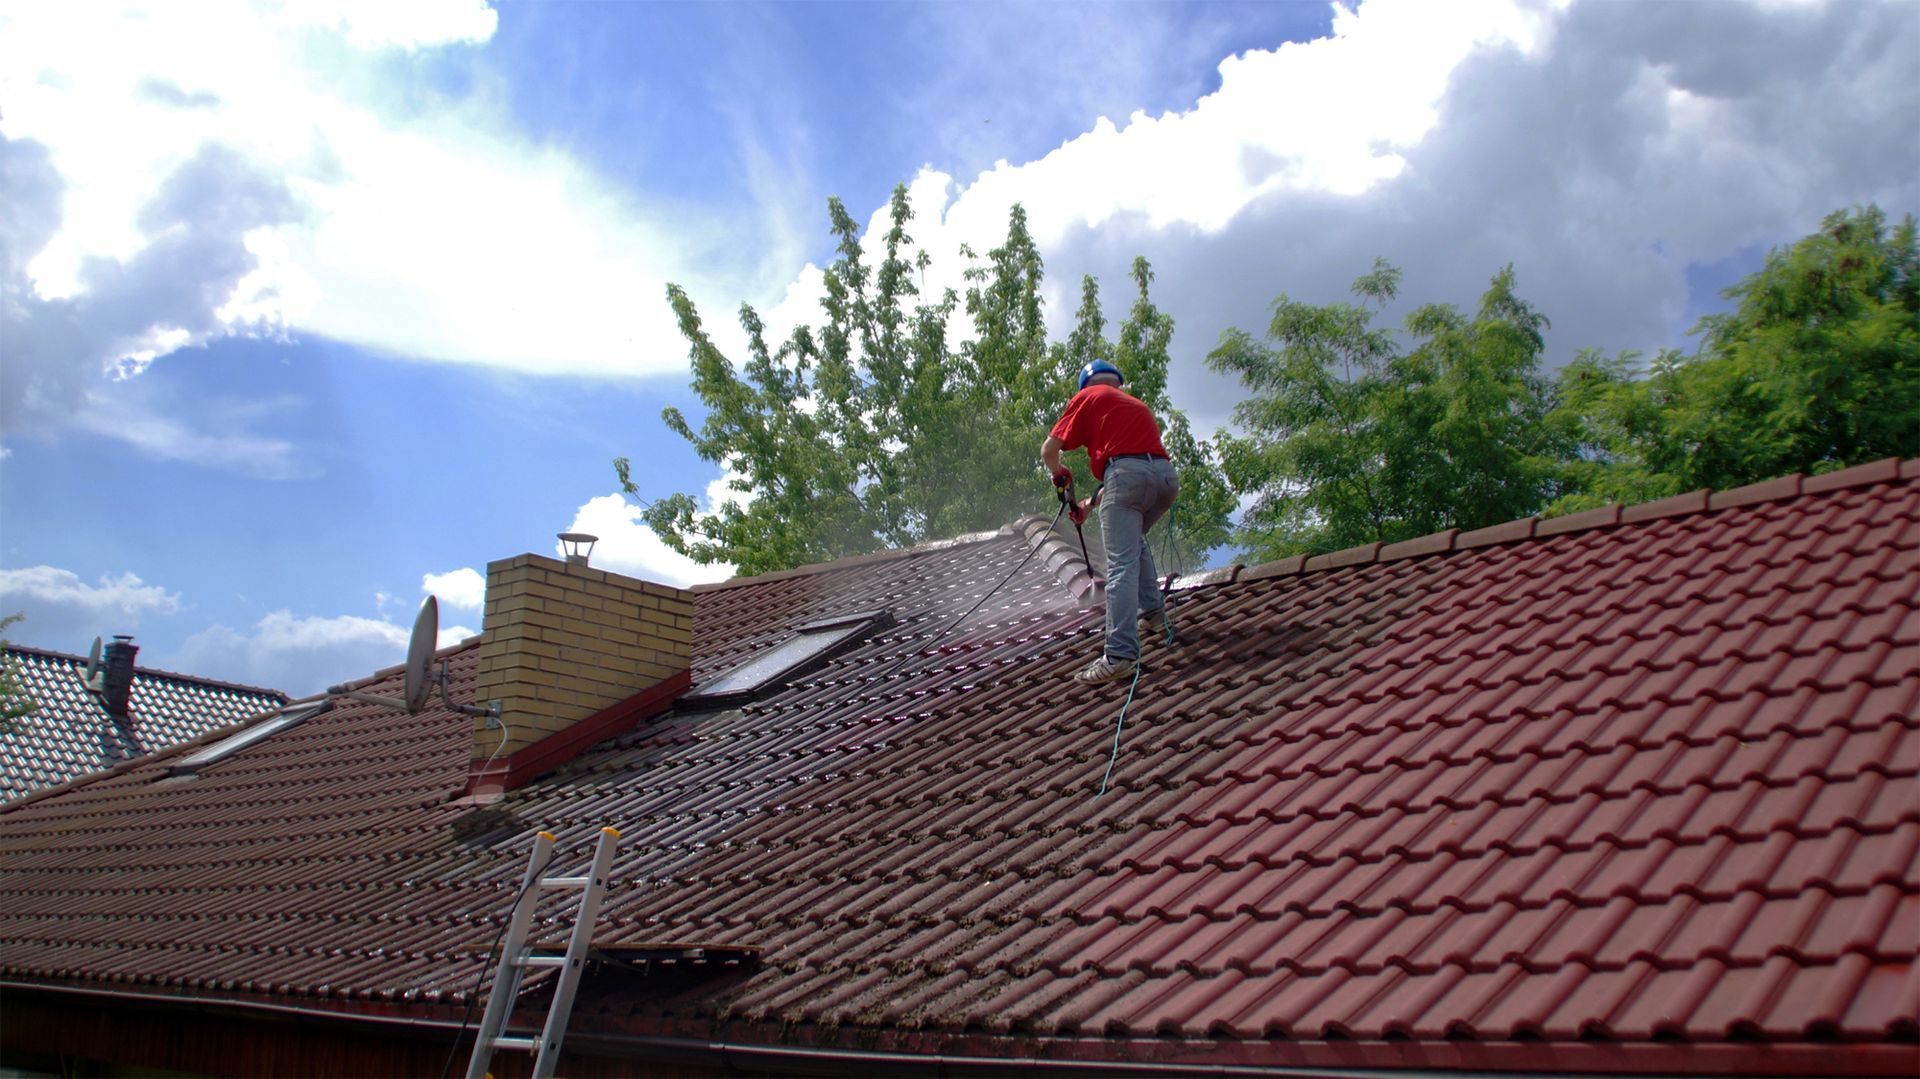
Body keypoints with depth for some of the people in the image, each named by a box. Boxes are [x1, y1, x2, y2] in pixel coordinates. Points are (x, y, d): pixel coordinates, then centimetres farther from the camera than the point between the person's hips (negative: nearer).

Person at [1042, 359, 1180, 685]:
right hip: (1166, 475, 6)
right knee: (1133, 539, 32)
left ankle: (1121, 654, -20)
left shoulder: (1088, 397, 16)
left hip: (1127, 473, -6)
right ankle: (1153, 611, 29)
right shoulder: (1136, 404, 35)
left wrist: (1059, 475, 31)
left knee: (1121, 564, -12)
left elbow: (1049, 450, 10)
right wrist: (1090, 503, 40)